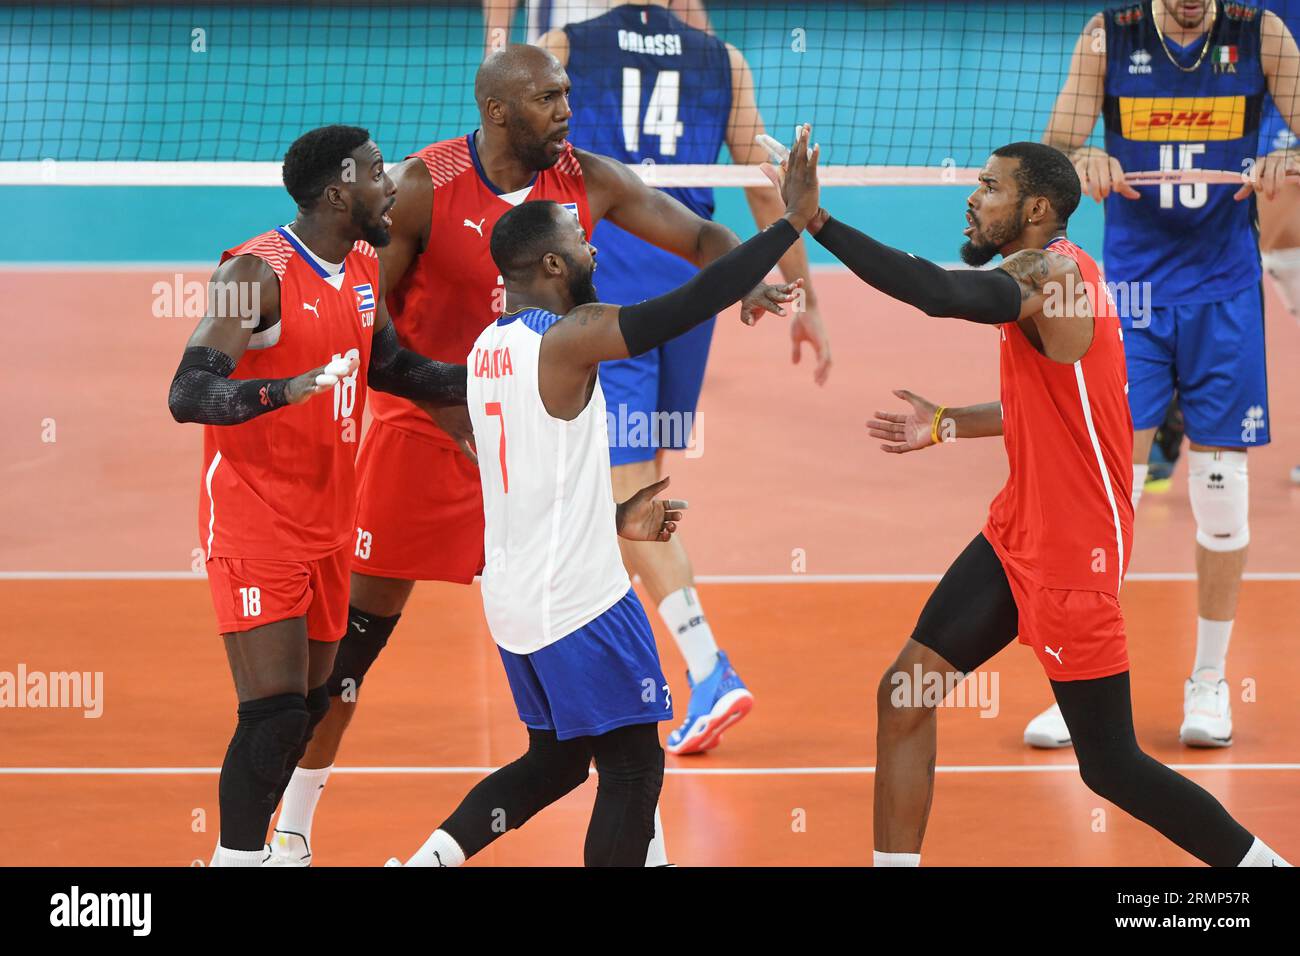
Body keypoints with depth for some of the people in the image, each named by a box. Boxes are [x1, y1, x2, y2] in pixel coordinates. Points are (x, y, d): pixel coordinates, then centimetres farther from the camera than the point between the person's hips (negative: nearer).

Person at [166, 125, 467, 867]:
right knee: (275, 713, -15)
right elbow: (188, 394, -24)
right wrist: (285, 390, -40)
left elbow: (391, 367, 23)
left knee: (310, 706, 12)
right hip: (255, 521, -8)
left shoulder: (366, 269, 7)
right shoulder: (257, 272, -17)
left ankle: (251, 844, 25)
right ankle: (236, 853, -7)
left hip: (328, 525, 8)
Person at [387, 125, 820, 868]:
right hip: (581, 603, -9)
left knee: (556, 761, 20)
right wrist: (794, 222, -16)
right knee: (633, 770, 1)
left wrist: (615, 519, 21)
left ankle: (426, 860, 9)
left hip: (515, 601, 9)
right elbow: (695, 303, -22)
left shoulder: (489, 350, 10)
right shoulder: (569, 338, -17)